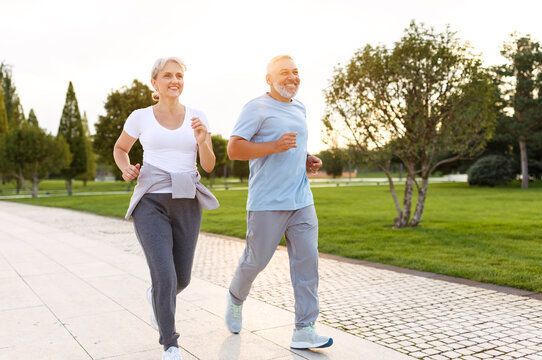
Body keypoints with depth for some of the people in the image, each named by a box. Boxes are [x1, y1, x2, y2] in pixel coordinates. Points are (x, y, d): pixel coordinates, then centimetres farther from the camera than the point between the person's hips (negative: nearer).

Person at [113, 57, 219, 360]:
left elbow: (209, 165, 2)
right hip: (151, 204, -2)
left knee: (181, 279, 10)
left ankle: (156, 298, 48)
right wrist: (126, 169, -4)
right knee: (165, 277, -15)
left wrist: (202, 140, -18)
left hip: (186, 204, 3)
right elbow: (120, 148, 19)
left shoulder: (197, 118, 5)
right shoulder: (140, 117, 2)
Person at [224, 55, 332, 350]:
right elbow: (234, 149, -13)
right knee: (256, 260, 5)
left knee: (307, 261, -2)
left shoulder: (299, 107, 17)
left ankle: (304, 330, 4)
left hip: (301, 200, 6)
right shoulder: (257, 108, -6)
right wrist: (275, 146, -23)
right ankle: (236, 298, 36)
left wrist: (307, 159, 11)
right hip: (267, 203, -6)